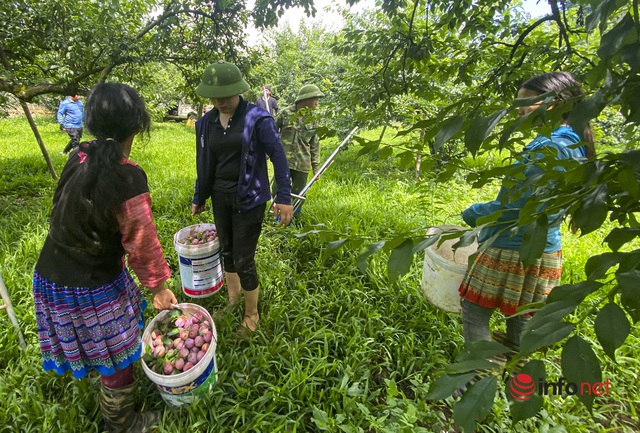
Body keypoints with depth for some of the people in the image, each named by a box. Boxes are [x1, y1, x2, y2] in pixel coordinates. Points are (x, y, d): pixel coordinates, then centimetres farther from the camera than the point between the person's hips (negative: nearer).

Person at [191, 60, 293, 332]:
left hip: (249, 198, -5)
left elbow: (278, 155, -12)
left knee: (243, 261, -1)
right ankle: (232, 302, 41)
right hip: (220, 197, 6)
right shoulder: (206, 122, 3)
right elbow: (204, 164, 12)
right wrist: (198, 197, 19)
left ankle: (252, 315, 23)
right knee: (226, 252, 18)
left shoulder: (257, 118, -12)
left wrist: (284, 197, -17)